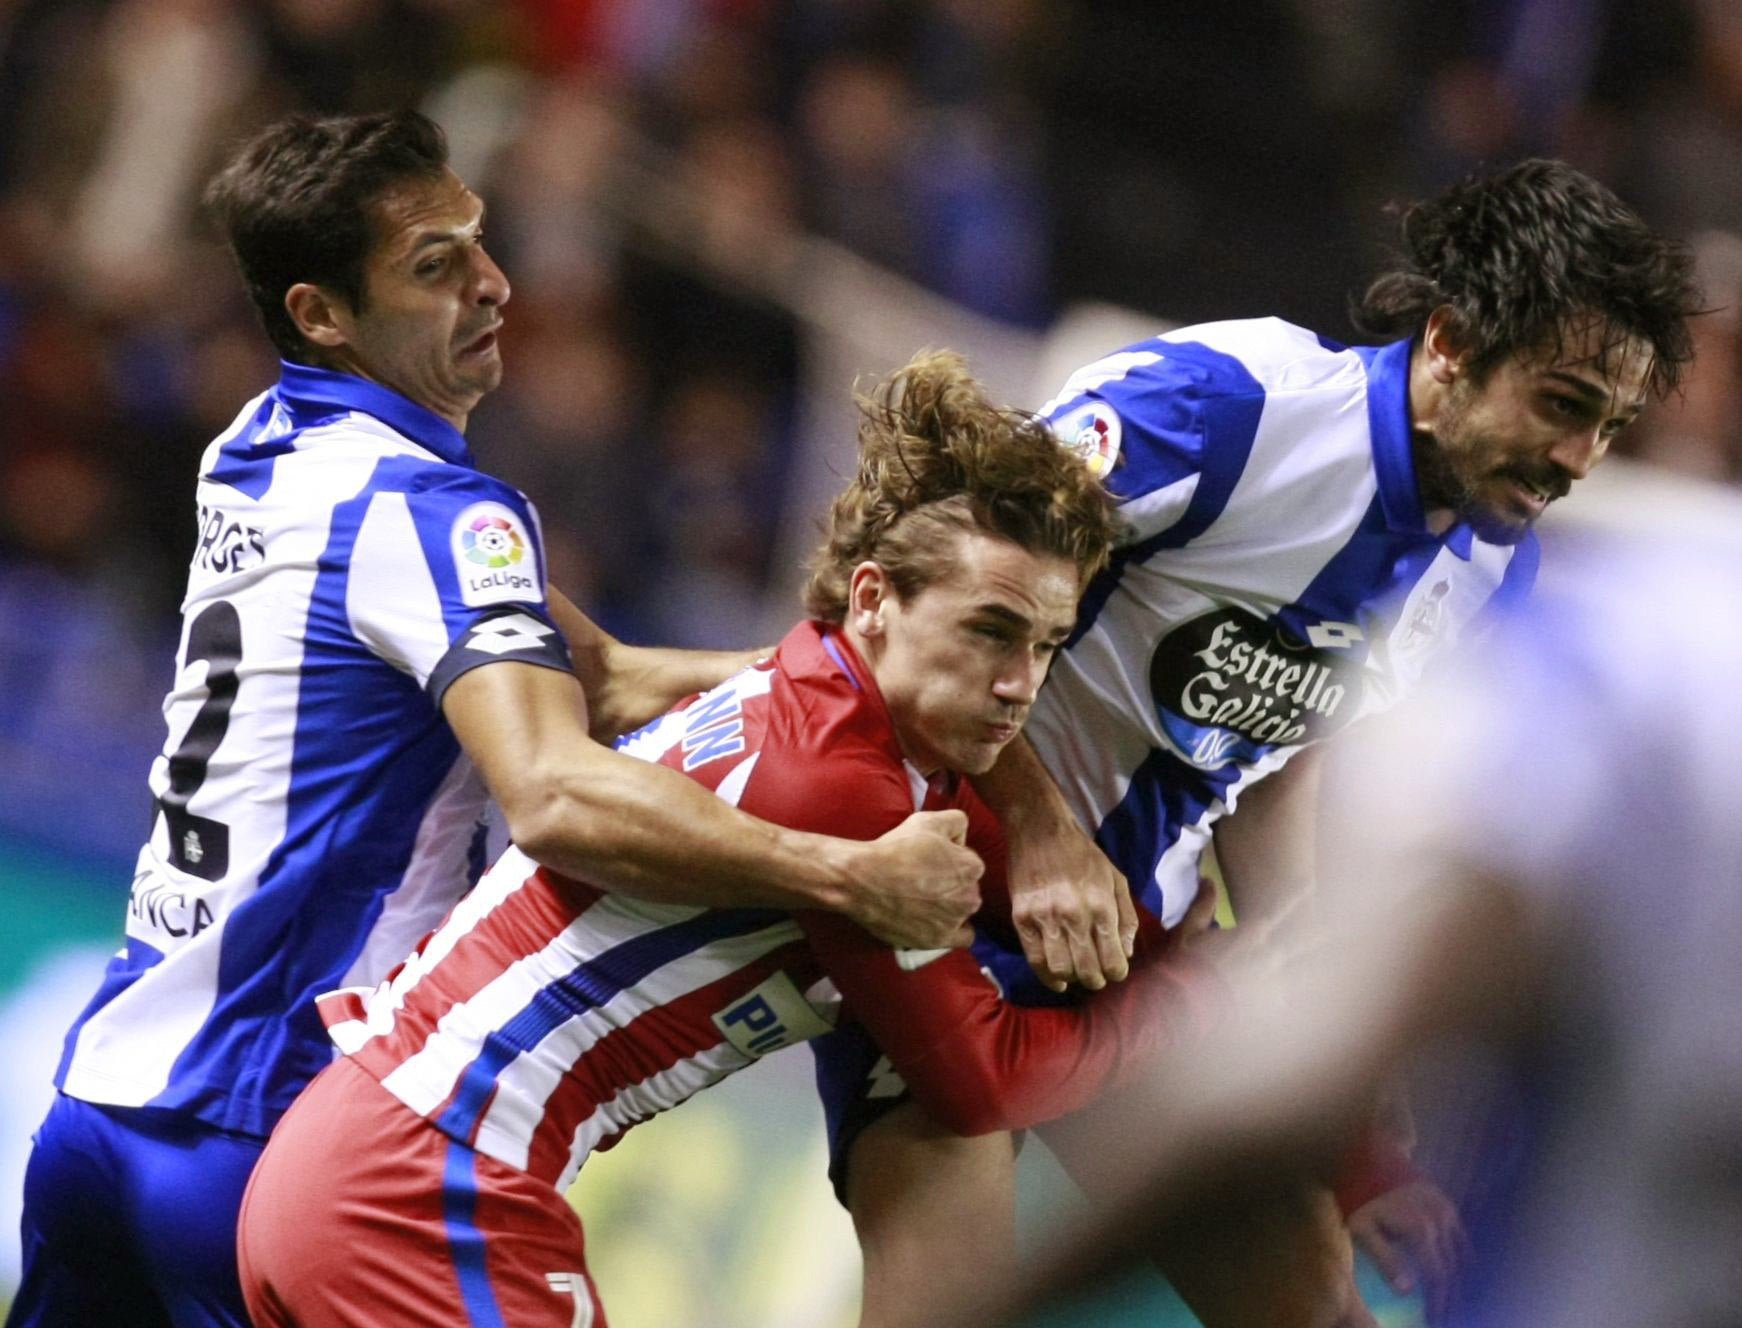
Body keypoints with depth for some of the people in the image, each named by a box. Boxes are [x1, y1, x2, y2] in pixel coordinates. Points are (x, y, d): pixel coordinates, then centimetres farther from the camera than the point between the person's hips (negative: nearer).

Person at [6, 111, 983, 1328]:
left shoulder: (253, 455, 11)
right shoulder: (421, 506, -16)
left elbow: (593, 681, 8)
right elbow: (558, 796, -33)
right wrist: (858, 879, -35)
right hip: (258, 1137, -9)